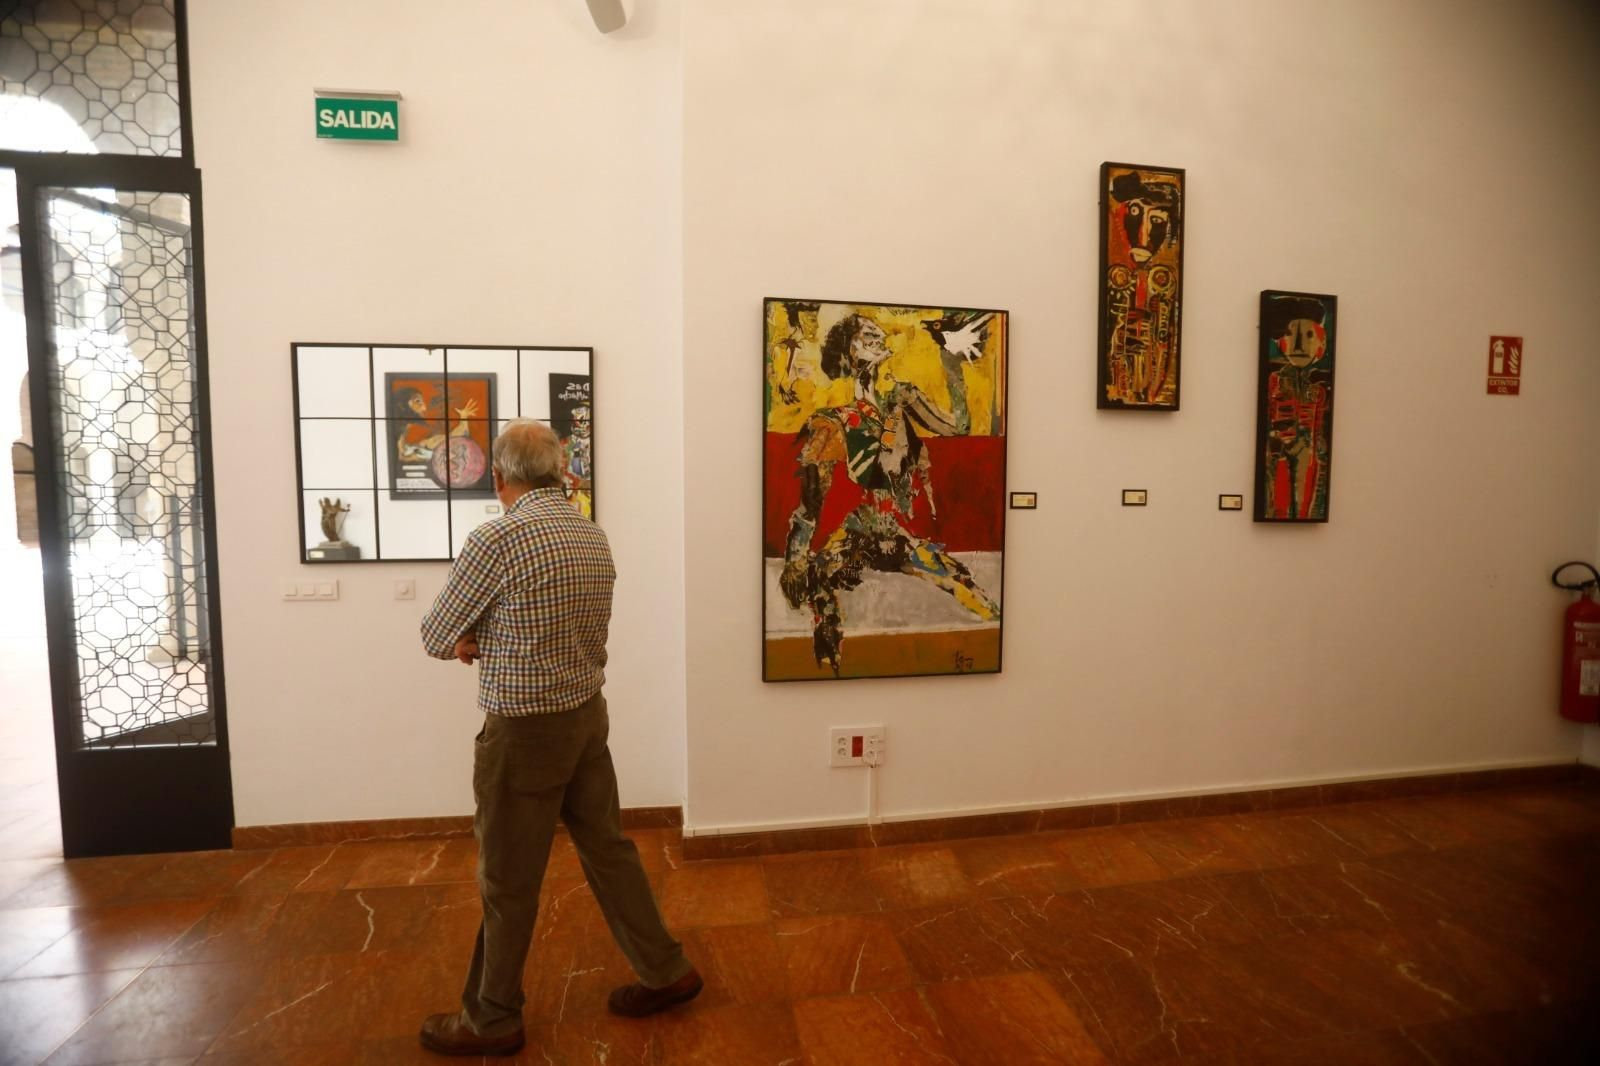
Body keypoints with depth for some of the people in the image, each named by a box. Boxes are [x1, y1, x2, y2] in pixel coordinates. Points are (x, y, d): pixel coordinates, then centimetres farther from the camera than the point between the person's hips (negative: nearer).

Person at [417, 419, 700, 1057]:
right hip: (587, 715, 7)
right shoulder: (593, 536, 4)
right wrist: (488, 640, 1)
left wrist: (470, 639, 12)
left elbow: (435, 638, -8)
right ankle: (664, 971, 33)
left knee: (508, 880, 11)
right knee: (607, 846, 19)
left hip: (526, 730, -7)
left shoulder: (496, 539, -19)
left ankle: (492, 1019, 32)